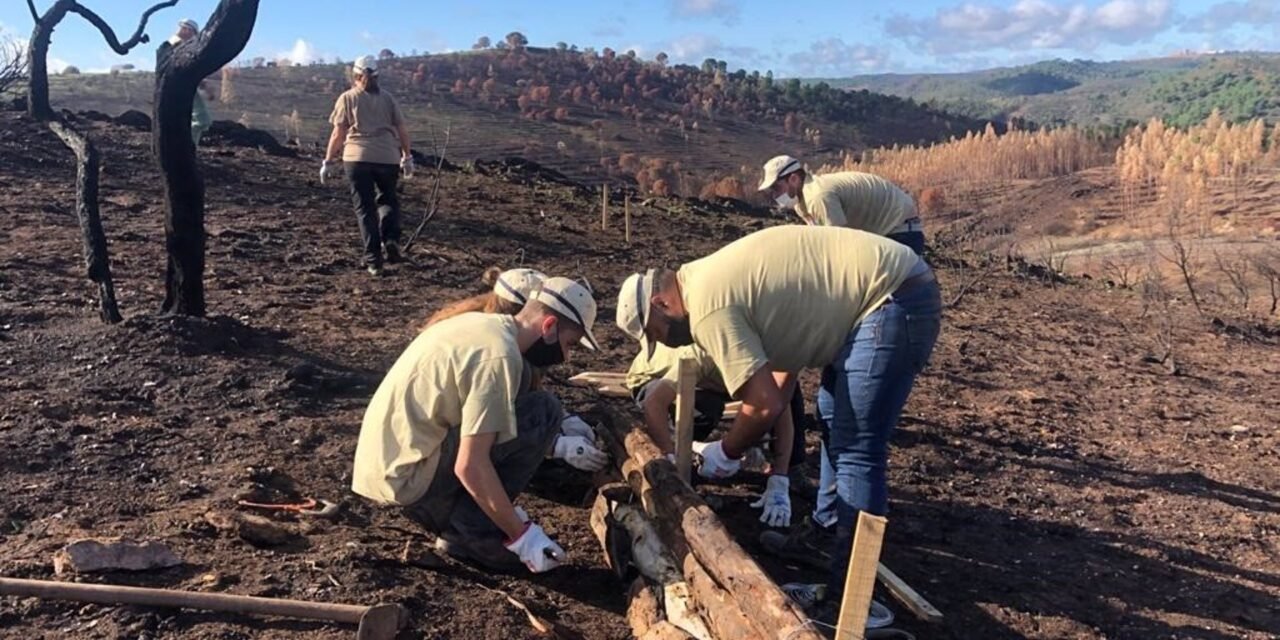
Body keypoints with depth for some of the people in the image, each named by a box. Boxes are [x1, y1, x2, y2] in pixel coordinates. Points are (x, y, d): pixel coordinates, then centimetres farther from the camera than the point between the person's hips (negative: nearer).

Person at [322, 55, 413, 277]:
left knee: (365, 208, 6)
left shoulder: (347, 98, 5)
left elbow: (338, 134, 0)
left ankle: (373, 261, 1)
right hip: (388, 158, 2)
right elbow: (402, 131, 7)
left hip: (357, 158, -2)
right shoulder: (387, 98, 11)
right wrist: (407, 157, 17)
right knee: (388, 199, 21)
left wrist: (329, 161, 6)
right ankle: (390, 239, -6)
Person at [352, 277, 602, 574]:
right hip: (407, 476, -9)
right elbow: (469, 466, -23)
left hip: (383, 467, 9)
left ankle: (454, 524, 10)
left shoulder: (484, 325, 9)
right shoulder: (500, 355, -19)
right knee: (543, 412, -11)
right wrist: (520, 534, -14)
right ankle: (472, 531, -4)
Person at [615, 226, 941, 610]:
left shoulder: (708, 307, -17)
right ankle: (828, 533, 38)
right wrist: (778, 476, 16)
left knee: (855, 448, -8)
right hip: (900, 285, 11)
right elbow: (780, 378, 16)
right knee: (833, 415, 23)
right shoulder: (718, 282, 13)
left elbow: (765, 405, -19)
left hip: (893, 298, -11)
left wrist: (725, 453, 2)